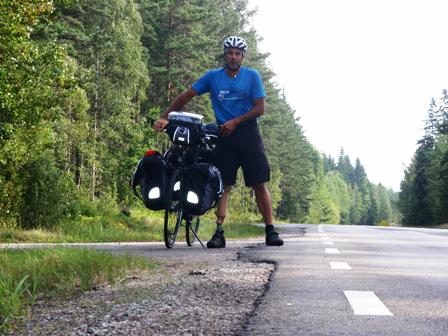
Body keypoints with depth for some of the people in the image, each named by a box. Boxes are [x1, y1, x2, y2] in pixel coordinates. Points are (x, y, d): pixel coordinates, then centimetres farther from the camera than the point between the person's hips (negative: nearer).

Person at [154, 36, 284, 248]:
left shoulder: (252, 76, 4)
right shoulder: (212, 76, 7)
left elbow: (260, 108, -1)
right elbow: (186, 96, 7)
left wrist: (235, 122, -11)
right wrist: (165, 118, -1)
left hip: (247, 132, -1)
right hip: (224, 135, 1)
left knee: (259, 184, -3)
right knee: (223, 185, -4)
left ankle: (270, 231, 1)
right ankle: (219, 233, -4)